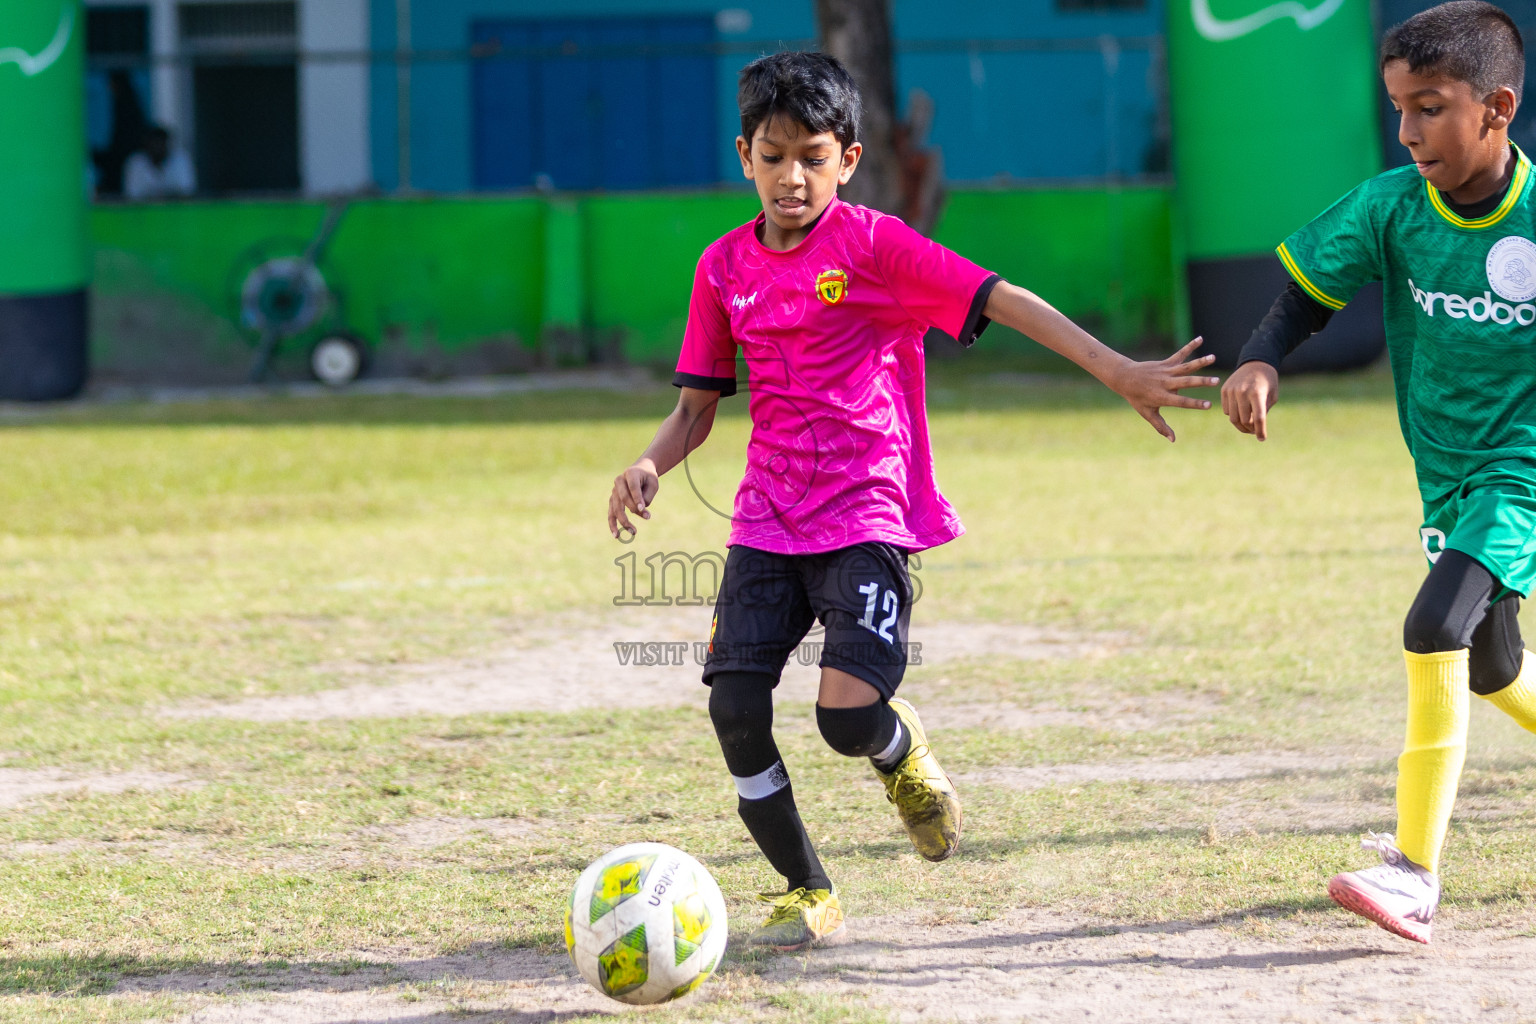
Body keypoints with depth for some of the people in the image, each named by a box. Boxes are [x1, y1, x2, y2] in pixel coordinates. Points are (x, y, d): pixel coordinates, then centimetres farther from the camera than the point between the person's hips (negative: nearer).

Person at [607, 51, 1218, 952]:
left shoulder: (874, 245, -5)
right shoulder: (726, 267, 9)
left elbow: (1001, 301, -12)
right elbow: (696, 407, 15)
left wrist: (1118, 371, -21)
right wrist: (651, 467, -6)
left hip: (867, 515, -4)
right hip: (767, 522, 4)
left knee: (849, 717, -21)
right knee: (735, 707, -10)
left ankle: (903, 752, 19)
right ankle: (807, 893, 10)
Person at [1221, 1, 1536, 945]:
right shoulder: (1392, 208, -9)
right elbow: (1311, 292, 1)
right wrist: (1263, 361, -18)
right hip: (1449, 475, 6)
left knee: (1436, 629, -23)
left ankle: (1417, 870, -19)